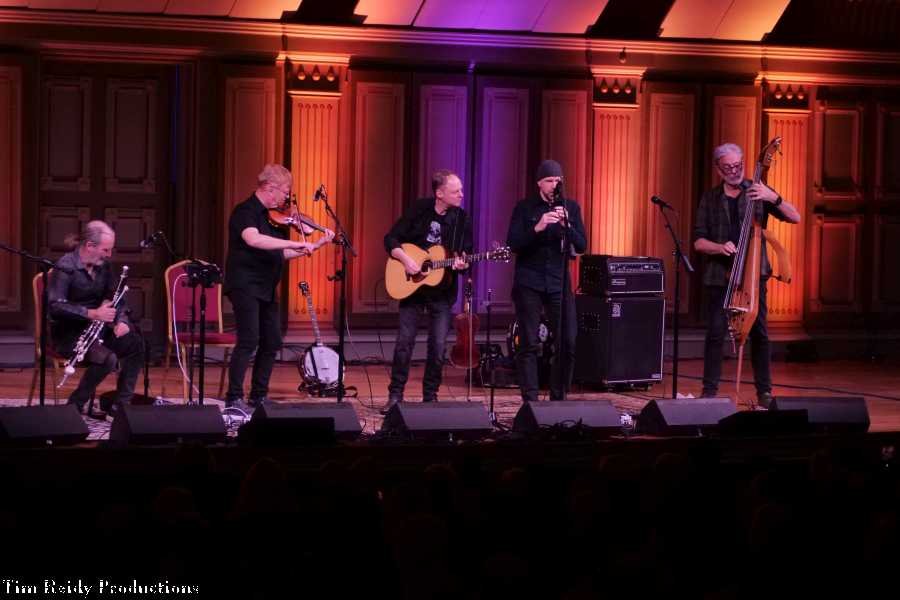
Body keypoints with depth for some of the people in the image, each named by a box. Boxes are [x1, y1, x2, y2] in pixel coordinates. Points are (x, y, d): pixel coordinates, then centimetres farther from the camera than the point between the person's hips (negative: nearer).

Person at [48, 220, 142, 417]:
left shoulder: (103, 265, 5)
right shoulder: (65, 267, -18)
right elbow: (54, 306, -26)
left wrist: (121, 320, -10)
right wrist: (92, 313, -34)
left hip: (97, 327, 8)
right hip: (68, 332, -8)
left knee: (135, 344, -11)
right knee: (107, 358, -30)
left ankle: (120, 403, -4)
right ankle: (76, 405, -12)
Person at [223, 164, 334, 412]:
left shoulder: (274, 216, 13)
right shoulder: (246, 212, -13)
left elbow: (283, 253, 18)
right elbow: (253, 239, -34)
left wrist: (317, 244, 11)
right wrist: (295, 243, -35)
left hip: (266, 289, 9)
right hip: (245, 286, -9)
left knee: (272, 343, 11)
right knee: (249, 341, -15)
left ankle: (259, 396, 21)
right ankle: (234, 398, -13)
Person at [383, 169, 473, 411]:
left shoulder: (462, 219, -2)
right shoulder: (419, 209, -6)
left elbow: (467, 255, 1)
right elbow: (391, 239, -2)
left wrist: (462, 263, -21)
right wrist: (406, 259, -17)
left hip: (442, 289, 1)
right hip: (411, 285, -1)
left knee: (438, 346, 0)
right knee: (404, 341, -2)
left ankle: (430, 396, 12)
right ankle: (395, 395, 6)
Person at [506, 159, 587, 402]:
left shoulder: (571, 207, 7)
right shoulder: (525, 207, 0)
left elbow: (581, 246, 1)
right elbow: (513, 245, -8)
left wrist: (566, 225, -17)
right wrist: (538, 228, -22)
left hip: (559, 282, 2)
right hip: (529, 283, -2)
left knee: (568, 343, -4)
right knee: (529, 344, -4)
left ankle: (558, 398, 9)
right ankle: (530, 401, -1)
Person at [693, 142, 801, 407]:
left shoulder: (757, 192, 5)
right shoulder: (710, 199, 8)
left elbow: (795, 218, -3)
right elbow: (699, 241, 5)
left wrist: (774, 198, -20)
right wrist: (720, 247, -15)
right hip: (719, 275, 1)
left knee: (759, 333, -3)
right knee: (715, 333, -3)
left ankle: (764, 391, 4)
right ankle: (710, 390, 5)